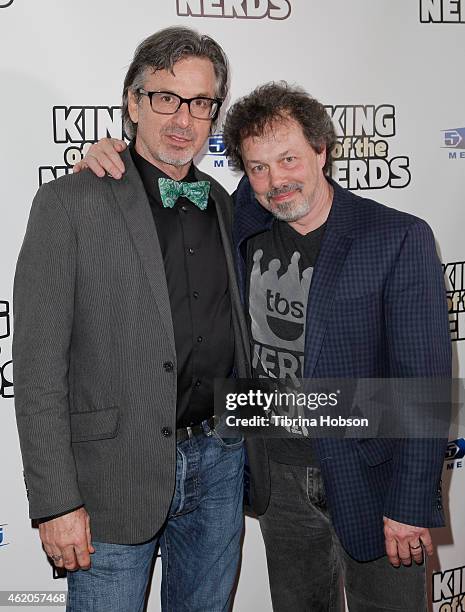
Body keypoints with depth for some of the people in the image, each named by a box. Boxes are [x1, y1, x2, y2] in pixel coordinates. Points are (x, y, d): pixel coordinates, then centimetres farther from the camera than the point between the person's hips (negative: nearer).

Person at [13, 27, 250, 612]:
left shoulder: (223, 206, 9)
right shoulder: (69, 202, -9)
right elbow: (37, 365, -11)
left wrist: (242, 451, 11)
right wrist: (56, 501, -14)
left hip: (219, 463, 5)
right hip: (116, 477, -5)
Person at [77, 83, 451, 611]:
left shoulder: (399, 239, -14)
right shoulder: (242, 225, -2)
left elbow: (424, 380, -15)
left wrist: (411, 505, -15)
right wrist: (110, 159, -4)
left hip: (368, 480, -4)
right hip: (277, 476, 4)